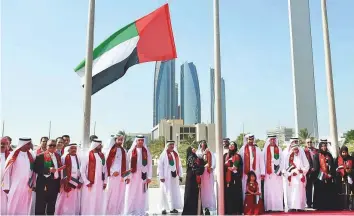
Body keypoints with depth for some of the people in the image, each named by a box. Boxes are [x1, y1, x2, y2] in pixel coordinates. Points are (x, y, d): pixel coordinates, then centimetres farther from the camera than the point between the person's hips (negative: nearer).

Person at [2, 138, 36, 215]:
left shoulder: (31, 155, 4)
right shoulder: (13, 155, -6)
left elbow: (34, 170, 6)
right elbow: (7, 171, -4)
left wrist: (33, 184, 4)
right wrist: (6, 186, -5)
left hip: (27, 187, 3)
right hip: (15, 187, -3)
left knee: (25, 209, 9)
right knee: (13, 208, 4)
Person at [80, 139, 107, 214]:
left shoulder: (102, 155, 8)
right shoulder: (87, 155, -9)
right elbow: (82, 170, -8)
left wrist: (104, 181, 9)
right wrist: (87, 182, -10)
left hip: (100, 183, 5)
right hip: (90, 184, -5)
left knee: (99, 202, 9)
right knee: (88, 202, 1)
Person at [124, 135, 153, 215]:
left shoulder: (146, 151, 5)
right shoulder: (131, 151, 2)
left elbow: (149, 164, 3)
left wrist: (149, 177, -2)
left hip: (143, 175, 1)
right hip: (132, 175, -1)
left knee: (141, 194, 7)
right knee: (131, 194, 1)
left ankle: (140, 212, 16)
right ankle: (129, 211, 11)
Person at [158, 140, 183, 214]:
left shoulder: (176, 154, 9)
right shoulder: (163, 155, -4)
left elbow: (179, 165, 11)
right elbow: (160, 166, -7)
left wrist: (180, 175, 7)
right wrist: (161, 177, -12)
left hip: (174, 175, 5)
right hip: (166, 176, -4)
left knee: (175, 192, 5)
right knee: (166, 192, 0)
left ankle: (173, 207, 12)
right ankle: (164, 208, 8)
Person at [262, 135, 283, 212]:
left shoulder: (279, 149, 11)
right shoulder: (265, 149, 6)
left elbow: (281, 160, 7)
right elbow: (263, 161, 2)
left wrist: (279, 170, -5)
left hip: (277, 172, 1)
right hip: (268, 172, -1)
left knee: (278, 190, -1)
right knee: (269, 190, -3)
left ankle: (278, 207, 1)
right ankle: (269, 207, -2)